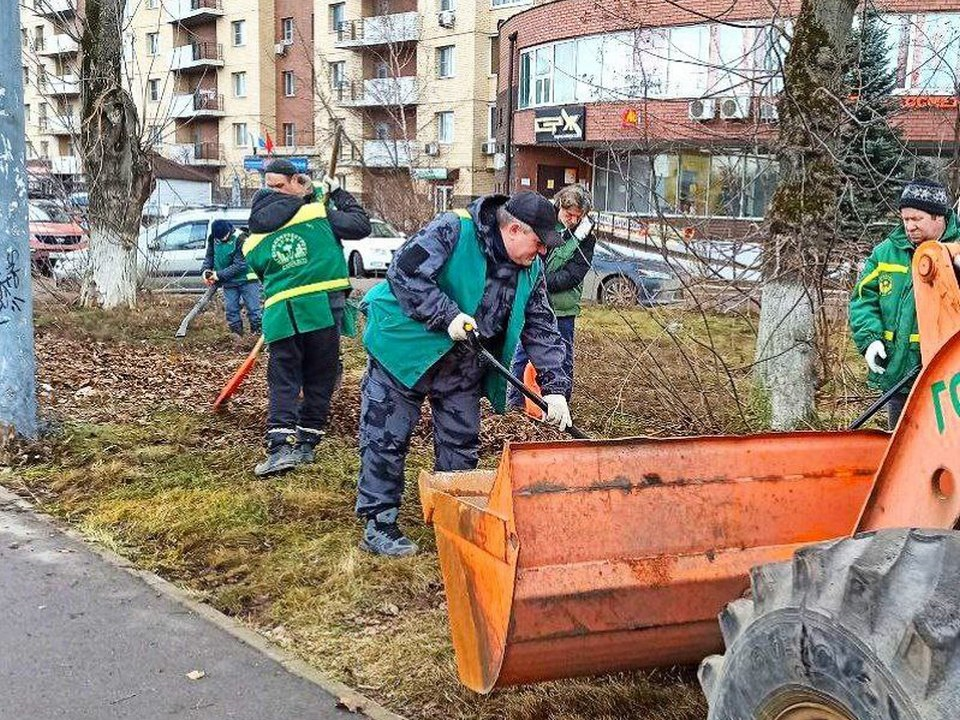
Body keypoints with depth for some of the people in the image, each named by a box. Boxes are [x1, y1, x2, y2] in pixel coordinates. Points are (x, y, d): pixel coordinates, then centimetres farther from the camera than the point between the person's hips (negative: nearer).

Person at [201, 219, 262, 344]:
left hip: (246, 279, -5)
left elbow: (239, 265, -24)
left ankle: (258, 333, 1)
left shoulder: (239, 239, -23)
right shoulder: (213, 239, -4)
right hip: (228, 283, 5)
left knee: (254, 310, -5)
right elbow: (209, 257, 9)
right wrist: (205, 270, -12)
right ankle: (238, 337, 13)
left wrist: (219, 275, -24)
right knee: (230, 310, 4)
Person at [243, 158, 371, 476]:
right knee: (320, 378, 11)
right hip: (324, 307, -1)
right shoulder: (317, 213, -1)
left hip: (281, 315, 2)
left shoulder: (253, 241, 8)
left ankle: (281, 446, -7)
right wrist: (339, 193, 18)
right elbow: (361, 226, 5)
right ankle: (306, 444, 14)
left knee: (283, 381, 8)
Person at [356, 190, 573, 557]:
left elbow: (541, 329, 0)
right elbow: (403, 273, -26)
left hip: (463, 368, 6)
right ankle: (377, 523, 13)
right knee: (386, 440, 1)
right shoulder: (452, 230, -23)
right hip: (406, 350, -6)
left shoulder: (531, 269, -3)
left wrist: (555, 387, -8)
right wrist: (449, 316, -30)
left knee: (462, 445, 12)